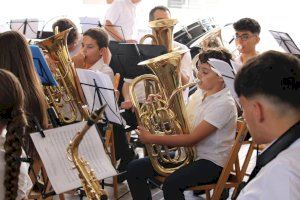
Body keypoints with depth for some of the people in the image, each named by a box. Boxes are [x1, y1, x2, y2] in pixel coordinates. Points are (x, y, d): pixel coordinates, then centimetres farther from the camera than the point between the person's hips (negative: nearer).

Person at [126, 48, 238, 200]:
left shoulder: (224, 104, -18)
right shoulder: (199, 94, 8)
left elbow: (192, 139, -23)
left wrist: (152, 139, -20)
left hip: (211, 162, -8)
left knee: (171, 184, -35)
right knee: (134, 169, -3)